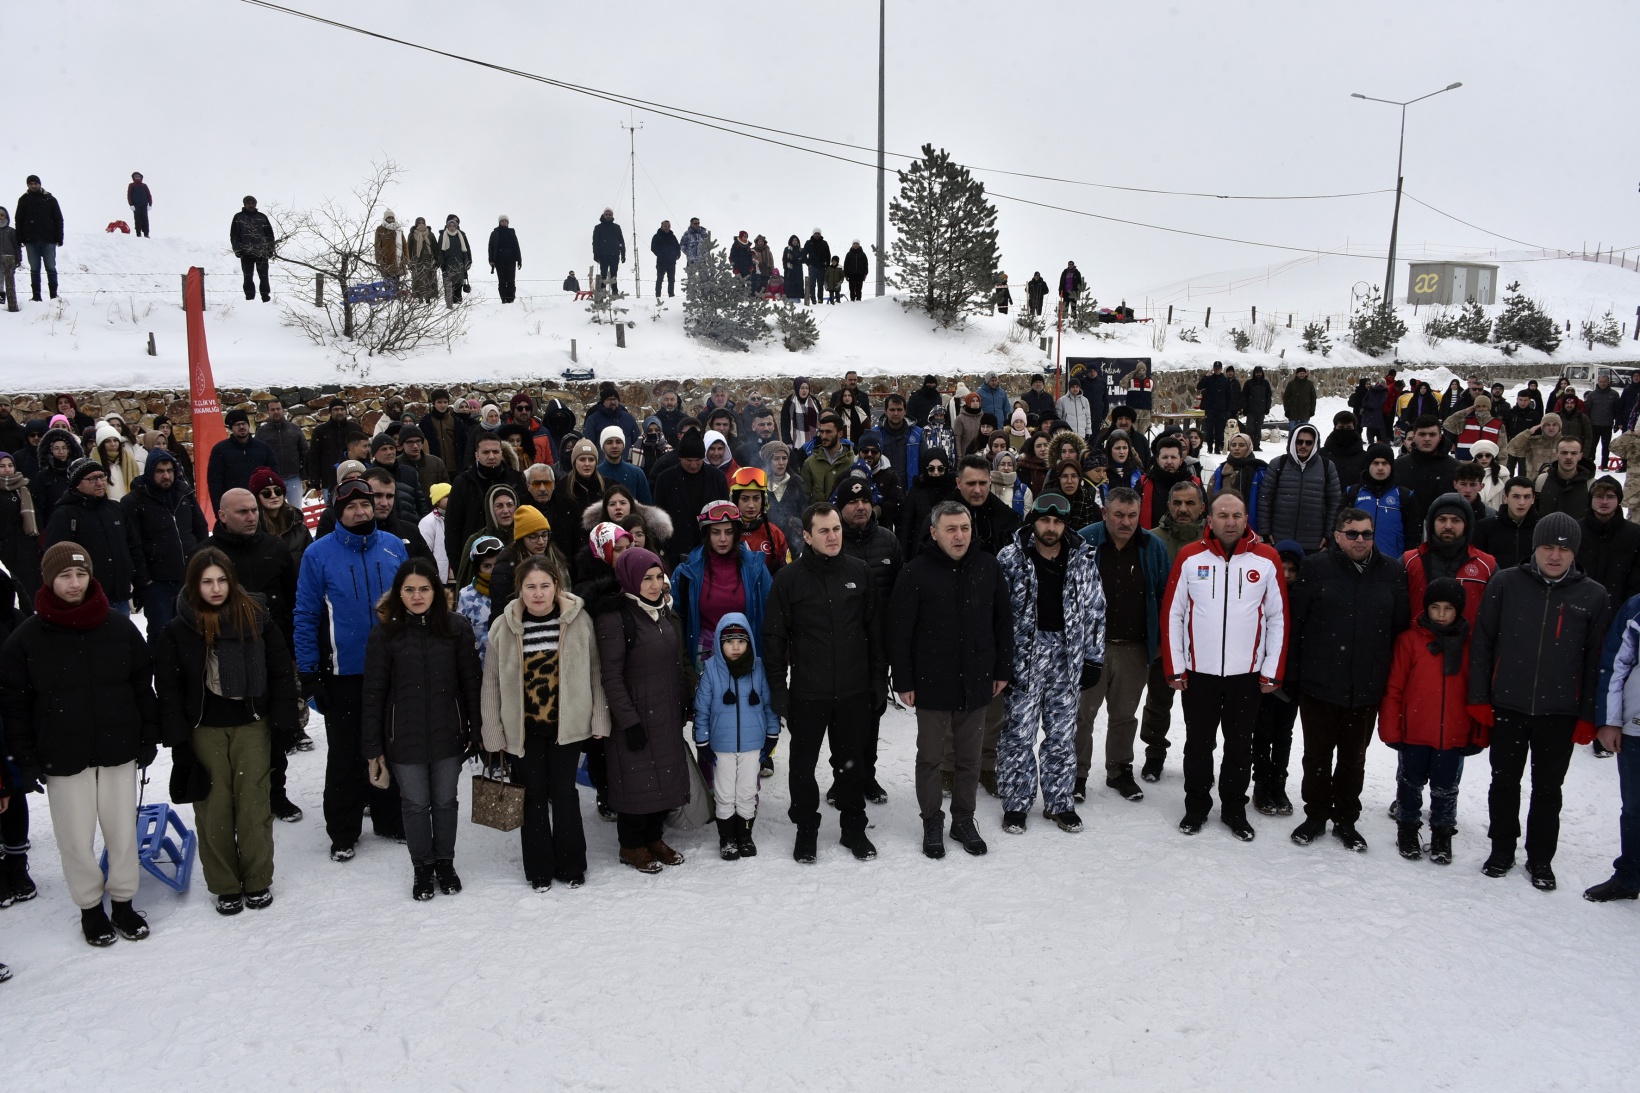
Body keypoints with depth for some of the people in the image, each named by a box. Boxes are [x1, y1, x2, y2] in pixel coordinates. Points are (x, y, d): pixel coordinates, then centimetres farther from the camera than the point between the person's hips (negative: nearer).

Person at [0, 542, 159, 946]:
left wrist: (149, 737, 4)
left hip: (118, 750, 1)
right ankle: (90, 907, 26)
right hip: (62, 758, -1)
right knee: (77, 838, 7)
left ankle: (123, 902, 27)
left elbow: (143, 685, 6)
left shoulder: (120, 627, 0)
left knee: (123, 831, 9)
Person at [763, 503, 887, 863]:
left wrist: (879, 681, 5)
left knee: (850, 763, 14)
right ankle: (806, 830, 28)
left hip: (854, 691, 2)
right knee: (803, 765, 11)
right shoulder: (789, 578, -6)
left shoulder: (858, 572, 1)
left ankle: (854, 828, 30)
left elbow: (875, 631, 6)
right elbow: (774, 638, -3)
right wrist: (778, 690, -7)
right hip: (807, 694, -1)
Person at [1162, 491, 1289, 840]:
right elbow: (1172, 614, 0)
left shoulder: (1267, 559, -2)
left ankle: (1234, 809, 26)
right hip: (1198, 672, 0)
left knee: (1240, 746, 11)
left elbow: (1278, 618, 2)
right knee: (1198, 745, 11)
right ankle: (1196, 807, 26)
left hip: (1247, 674, 0)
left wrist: (1273, 670, -1)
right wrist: (1174, 667, -3)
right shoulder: (1190, 557, -3)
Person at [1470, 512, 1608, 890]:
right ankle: (1502, 850, 29)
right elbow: (1482, 642, 0)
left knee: (1548, 789, 11)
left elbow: (1596, 660, 2)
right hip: (1507, 706, 0)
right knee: (1505, 782, 12)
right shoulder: (1505, 583, -3)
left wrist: (1589, 716, -1)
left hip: (1560, 713, 0)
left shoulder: (1593, 596, -1)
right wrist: (1479, 697, -3)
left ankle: (1541, 859, 27)